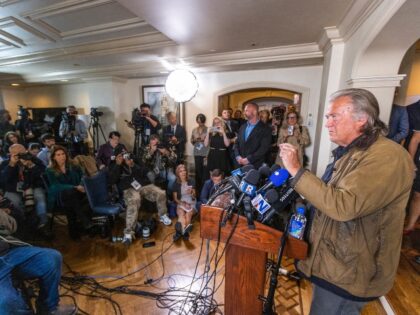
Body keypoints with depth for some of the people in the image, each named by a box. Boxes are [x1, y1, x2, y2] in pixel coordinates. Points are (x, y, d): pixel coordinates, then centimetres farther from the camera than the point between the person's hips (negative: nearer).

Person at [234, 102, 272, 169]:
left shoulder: (265, 129, -4)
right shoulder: (243, 127, 14)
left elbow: (264, 148, -12)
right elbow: (237, 143, 13)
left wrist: (249, 159, -16)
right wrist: (237, 156, -4)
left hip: (256, 166, -4)